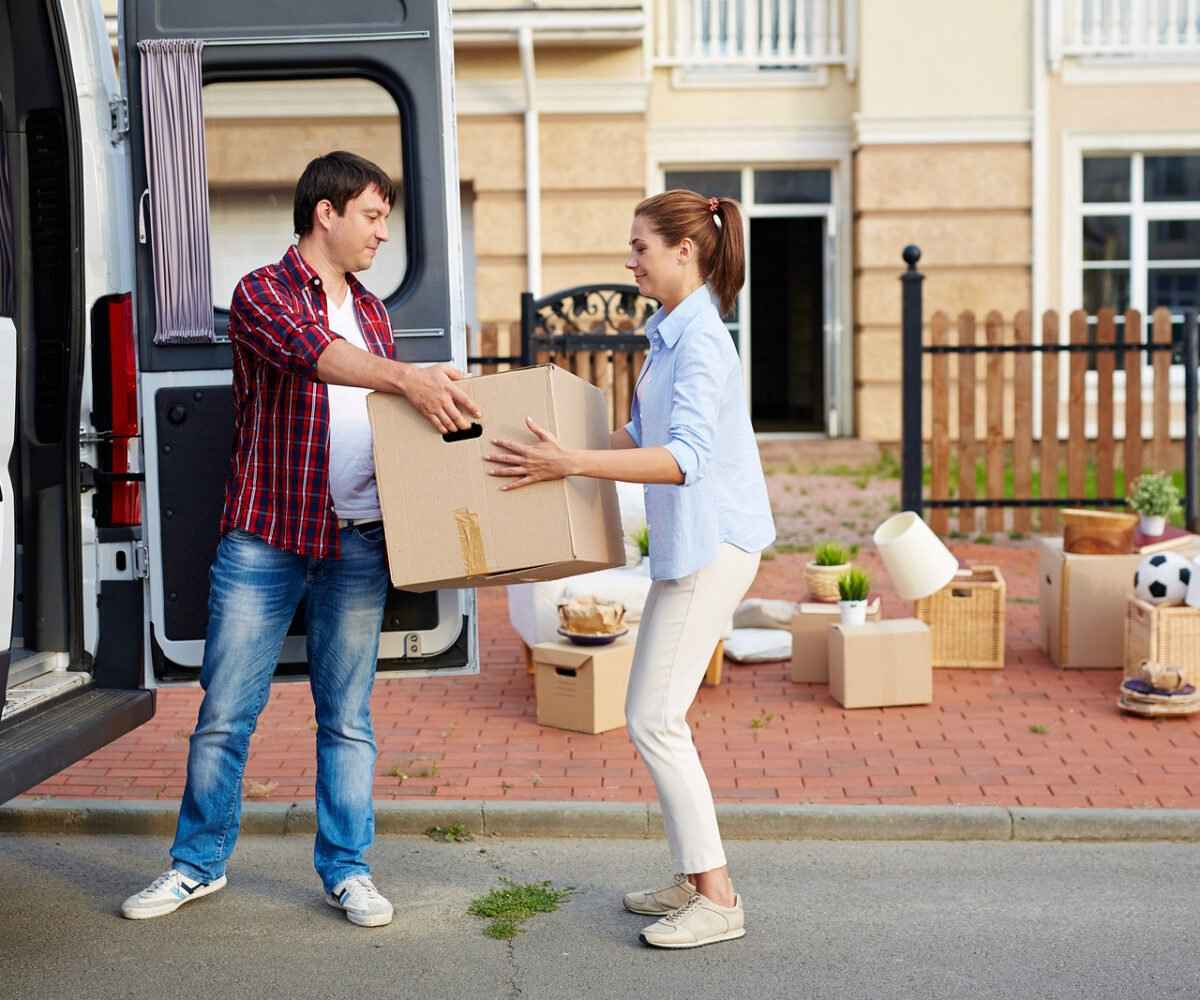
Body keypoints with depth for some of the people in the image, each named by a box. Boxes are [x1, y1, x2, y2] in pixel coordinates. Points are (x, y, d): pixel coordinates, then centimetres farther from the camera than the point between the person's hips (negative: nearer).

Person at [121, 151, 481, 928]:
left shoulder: (371, 312, 15)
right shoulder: (262, 294, -4)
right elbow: (312, 353, -25)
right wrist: (407, 377, -39)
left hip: (357, 545, 4)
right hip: (264, 538, -4)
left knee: (347, 716, 8)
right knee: (225, 712, 5)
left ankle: (347, 869, 20)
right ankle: (199, 864, 21)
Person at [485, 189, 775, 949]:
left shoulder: (701, 340, -17)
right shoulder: (672, 334, 14)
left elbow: (684, 458, -28)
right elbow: (642, 437, 24)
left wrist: (573, 465, -32)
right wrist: (556, 454, 21)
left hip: (712, 545, -10)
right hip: (691, 545, 10)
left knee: (655, 720, -8)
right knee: (657, 716, 14)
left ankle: (719, 900, -1)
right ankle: (697, 879, 24)